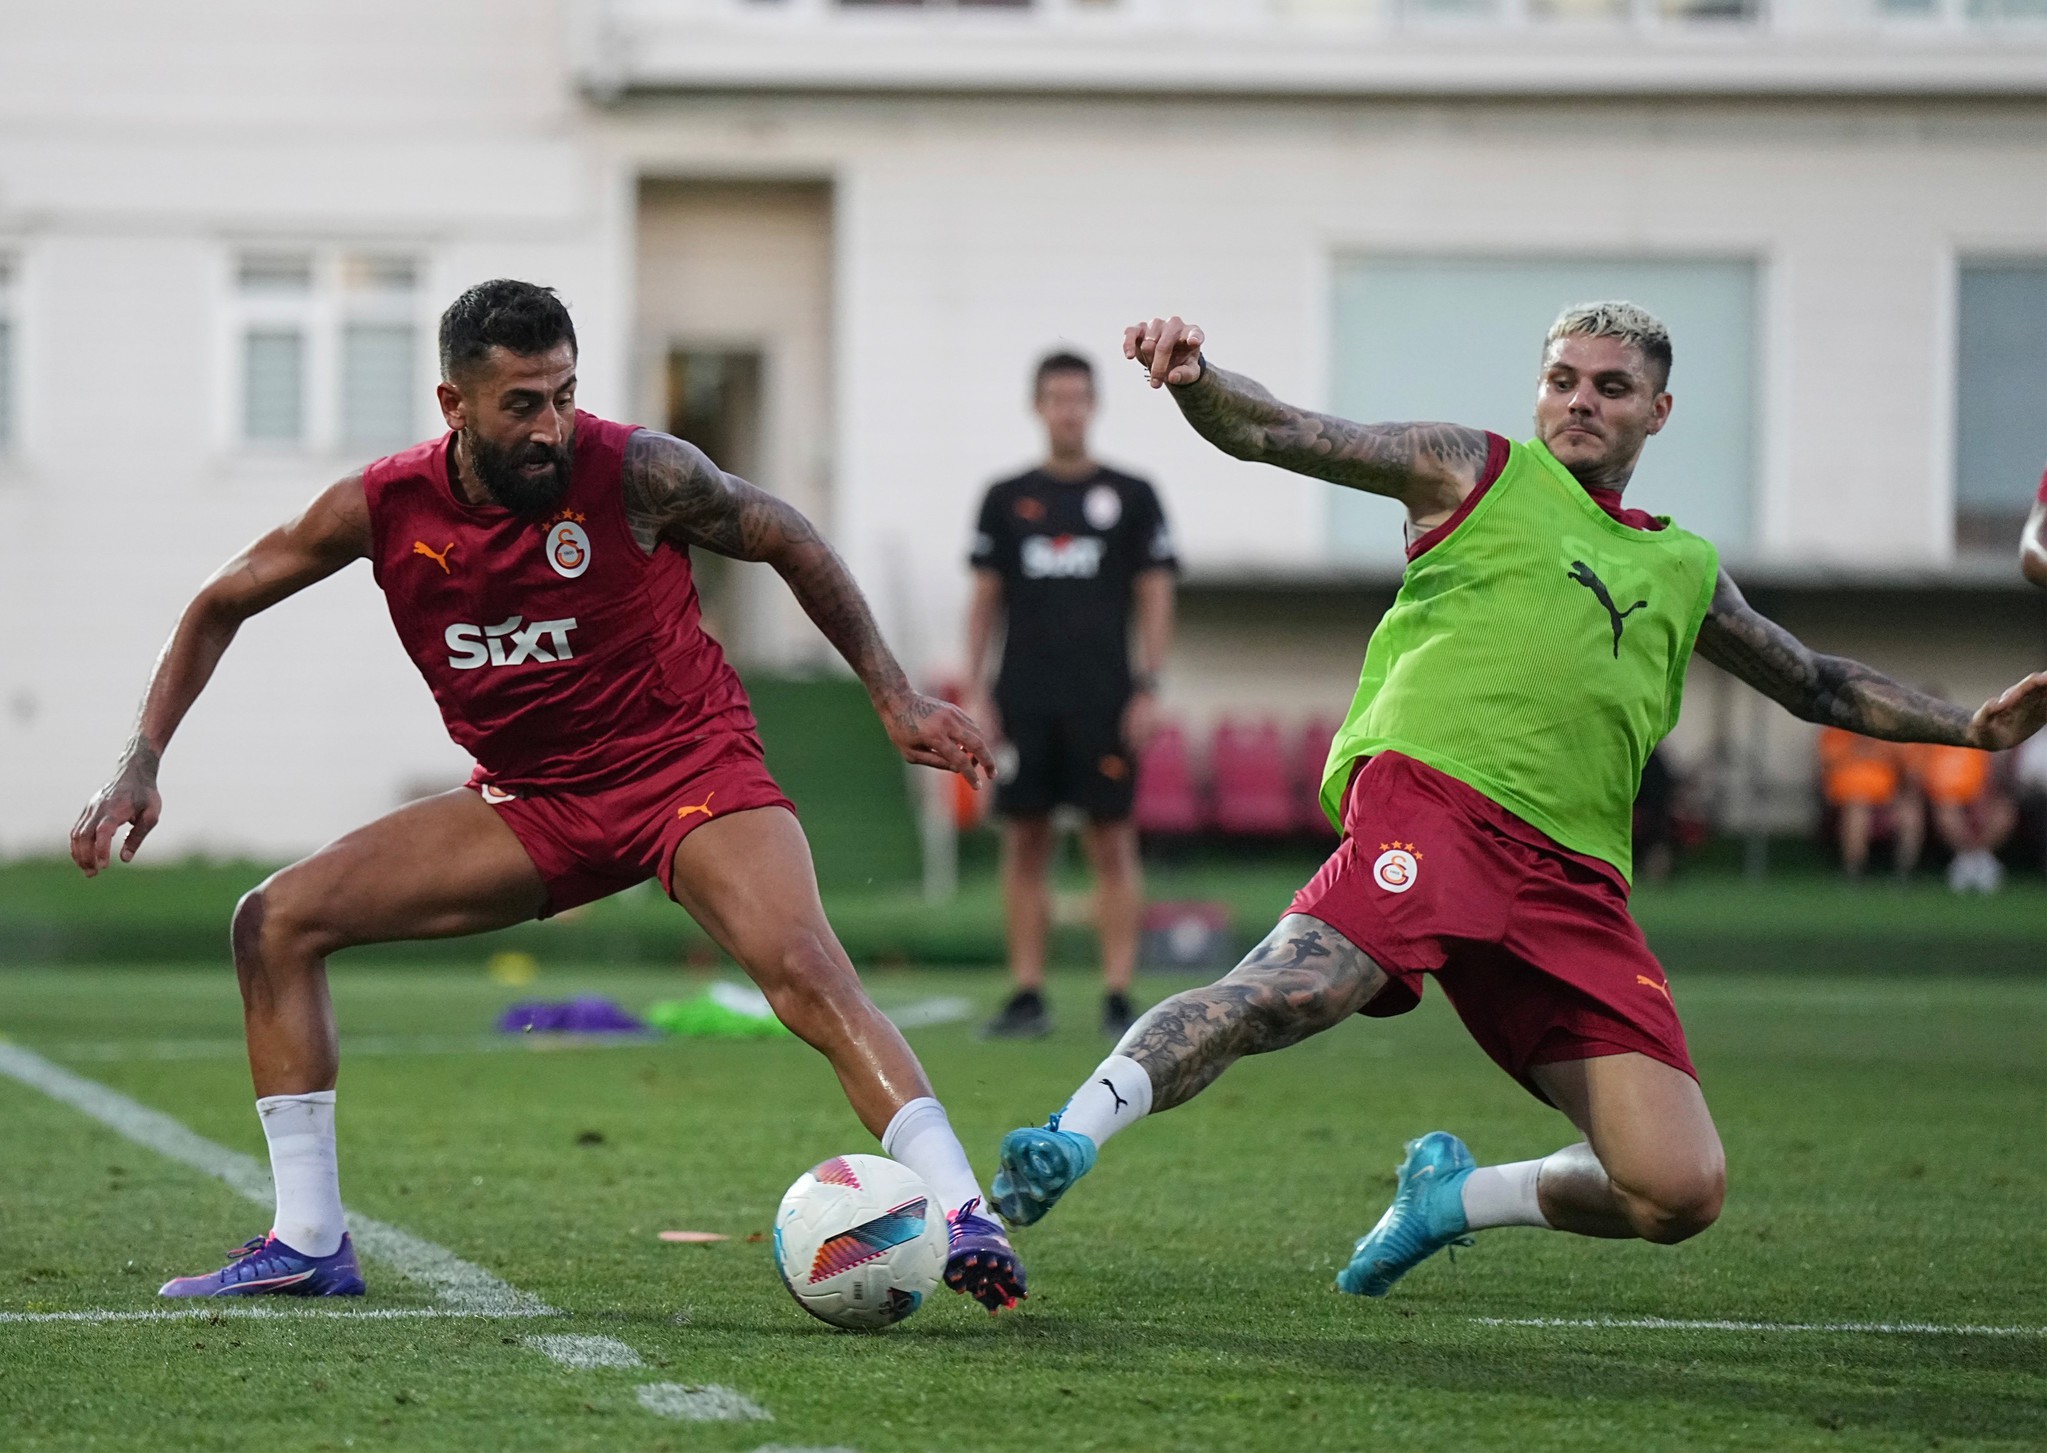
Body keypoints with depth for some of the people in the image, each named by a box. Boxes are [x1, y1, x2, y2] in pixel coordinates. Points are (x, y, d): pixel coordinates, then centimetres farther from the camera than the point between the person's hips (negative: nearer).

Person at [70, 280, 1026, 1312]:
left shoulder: (633, 472, -19)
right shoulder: (385, 507, -10)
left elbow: (787, 542, -1)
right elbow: (222, 604, 6)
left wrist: (894, 699, 1)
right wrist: (141, 763, -2)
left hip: (688, 766, -5)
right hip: (530, 801, 5)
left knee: (802, 969, -32)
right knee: (275, 922, -4)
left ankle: (963, 1222, -36)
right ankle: (308, 1245, 1)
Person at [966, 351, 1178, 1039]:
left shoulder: (1131, 496, 6)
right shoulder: (1006, 499, 11)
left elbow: (1156, 595, 4)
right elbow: (985, 599, 11)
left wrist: (1147, 691, -4)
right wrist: (975, 692, 3)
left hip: (1103, 699, -2)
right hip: (1024, 698, 2)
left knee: (1112, 845, -4)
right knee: (1025, 844, 2)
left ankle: (1118, 996, -2)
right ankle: (1027, 995, 6)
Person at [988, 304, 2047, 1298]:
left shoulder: (1683, 571, 30)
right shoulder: (1476, 472, 17)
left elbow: (1819, 685, 44)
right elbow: (1272, 436, 8)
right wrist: (1192, 378, -13)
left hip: (1573, 876, 5)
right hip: (1432, 793, -5)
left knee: (1681, 1194, -7)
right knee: (1300, 984, -38)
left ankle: (1452, 1195, 18)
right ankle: (1074, 1135, -40)